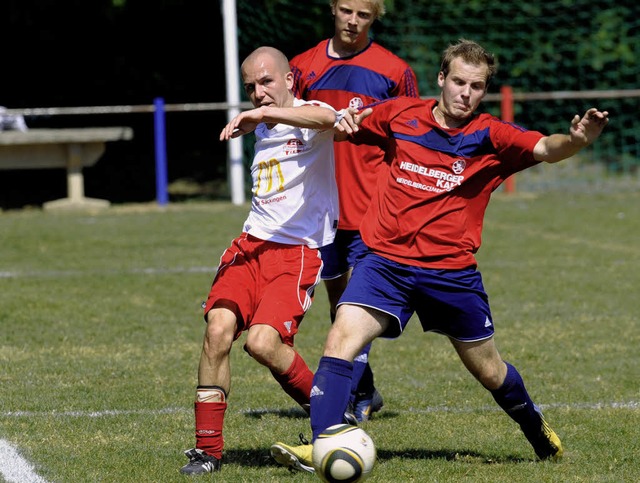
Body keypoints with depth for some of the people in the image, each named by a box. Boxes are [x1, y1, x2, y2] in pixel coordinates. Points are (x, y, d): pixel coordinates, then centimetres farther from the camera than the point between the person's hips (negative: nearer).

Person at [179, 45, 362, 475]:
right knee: (218, 328, -16)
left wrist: (262, 114, -40)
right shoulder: (263, 128, 18)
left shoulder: (311, 116, -6)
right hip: (252, 245, 6)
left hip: (300, 250, -6)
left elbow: (325, 118, -30)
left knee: (263, 342, -23)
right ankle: (207, 448, -9)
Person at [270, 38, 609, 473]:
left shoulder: (491, 137, -5)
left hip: (452, 270, -1)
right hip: (386, 261, 1)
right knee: (341, 342, -21)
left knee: (489, 371, 13)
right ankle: (321, 447, -21)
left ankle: (537, 430, 42)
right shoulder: (401, 116, 2)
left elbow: (546, 149, -22)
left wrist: (576, 140, -45)